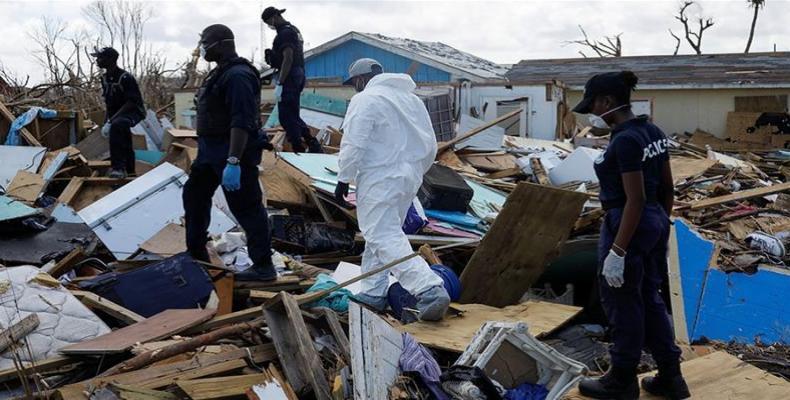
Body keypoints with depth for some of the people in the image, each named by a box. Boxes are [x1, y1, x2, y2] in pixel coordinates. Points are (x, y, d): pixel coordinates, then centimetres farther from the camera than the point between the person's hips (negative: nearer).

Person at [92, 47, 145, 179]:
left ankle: (118, 167, -35)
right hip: (118, 114, 9)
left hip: (134, 112, -9)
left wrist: (110, 121, -27)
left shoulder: (125, 78, -20)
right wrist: (106, 122, 2)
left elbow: (131, 103, -24)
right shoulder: (105, 78, 5)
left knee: (116, 126, -37)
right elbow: (108, 103, 14)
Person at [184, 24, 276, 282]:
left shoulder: (238, 75, -20)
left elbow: (241, 123, -28)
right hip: (210, 150, 11)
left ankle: (263, 266, 2)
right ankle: (196, 253, 33)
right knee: (194, 195, 19)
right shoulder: (219, 73, 14)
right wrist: (205, 149, 24)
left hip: (235, 152, -11)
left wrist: (233, 162, -33)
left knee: (246, 207, -6)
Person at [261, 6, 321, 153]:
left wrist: (279, 84, -23)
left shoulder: (285, 33, -13)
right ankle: (313, 145, 12)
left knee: (286, 118, -5)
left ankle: (299, 150, -3)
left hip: (289, 78, -10)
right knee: (293, 116, 15)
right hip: (298, 76, 10)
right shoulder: (294, 30, 19)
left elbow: (288, 59, -21)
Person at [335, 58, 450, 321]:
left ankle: (430, 290, -23)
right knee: (380, 234, 18)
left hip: (380, 179, -8)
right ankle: (373, 294, 22)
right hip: (409, 178, 9)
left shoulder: (365, 100, -7)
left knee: (385, 238, -10)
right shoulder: (411, 98, 17)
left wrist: (344, 179, -6)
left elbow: (353, 145, -15)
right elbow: (430, 146, 18)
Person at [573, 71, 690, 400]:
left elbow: (635, 200, -23)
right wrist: (661, 225, 22)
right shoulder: (652, 131, 7)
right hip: (654, 222, 9)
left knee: (622, 304, 6)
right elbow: (667, 187, 12)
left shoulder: (625, 140, -21)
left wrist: (617, 252, -21)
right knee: (648, 299, 19)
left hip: (627, 226, -9)